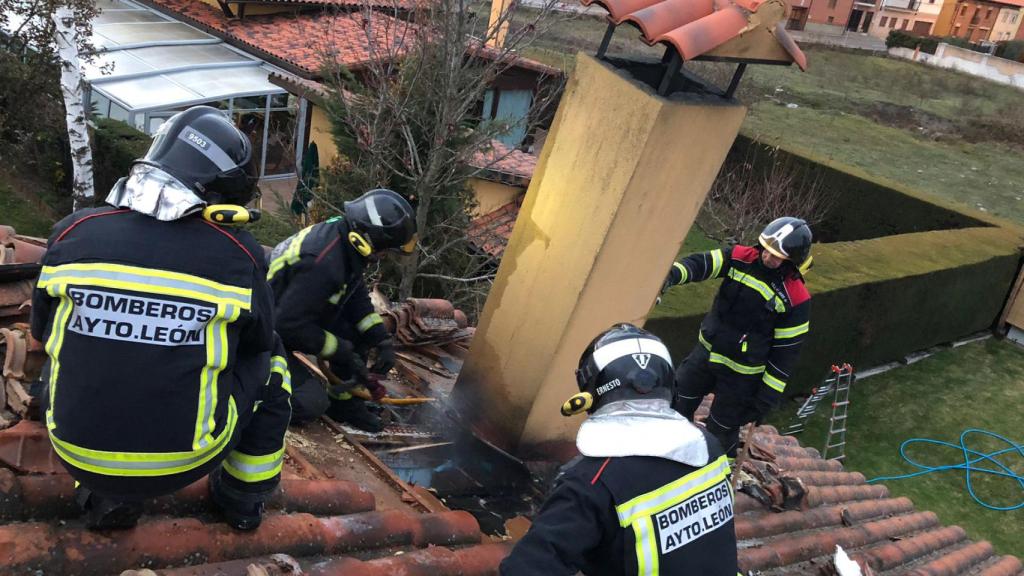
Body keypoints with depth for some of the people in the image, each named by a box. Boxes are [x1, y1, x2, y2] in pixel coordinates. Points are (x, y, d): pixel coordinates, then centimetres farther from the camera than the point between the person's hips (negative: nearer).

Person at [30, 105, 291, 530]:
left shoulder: (71, 233, -6)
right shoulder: (238, 253, -11)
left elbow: (44, 331, 11)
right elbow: (257, 341, 6)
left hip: (80, 455, 3)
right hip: (184, 461, -2)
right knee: (269, 360, 23)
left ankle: (106, 498, 29)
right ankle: (243, 496, 34)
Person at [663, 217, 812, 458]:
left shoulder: (795, 298, -20)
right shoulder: (740, 258, -11)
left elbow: (786, 352, -15)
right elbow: (700, 264, -23)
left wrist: (768, 395, -11)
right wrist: (672, 274, -44)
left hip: (741, 373, -4)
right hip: (706, 351, 5)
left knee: (721, 429, 9)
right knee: (678, 403, 17)